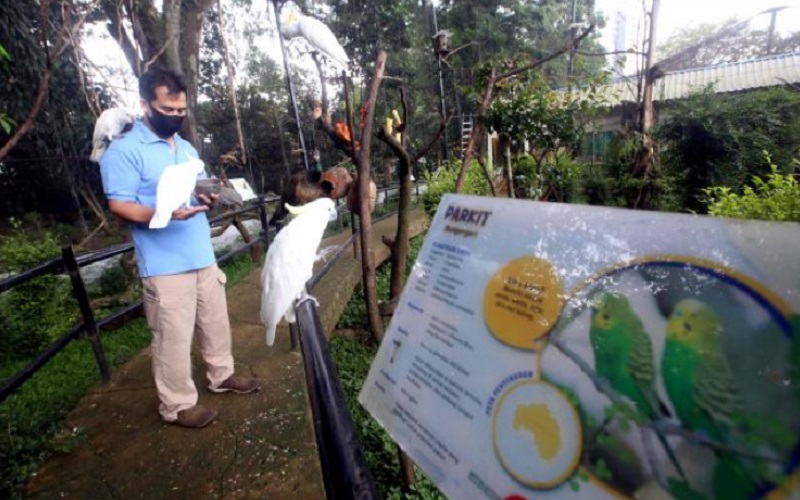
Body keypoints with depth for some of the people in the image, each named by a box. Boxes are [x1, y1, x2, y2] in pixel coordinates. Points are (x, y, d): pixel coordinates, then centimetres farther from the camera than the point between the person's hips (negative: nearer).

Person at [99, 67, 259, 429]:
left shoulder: (186, 147, 15)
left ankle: (221, 375, 38)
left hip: (203, 256, 7)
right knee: (174, 337, 2)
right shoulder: (123, 151, -9)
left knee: (215, 323, 18)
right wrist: (165, 213, -31)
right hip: (165, 265, -7)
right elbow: (119, 205, -14)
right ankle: (178, 404, 19)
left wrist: (209, 196, -4)